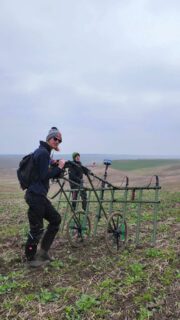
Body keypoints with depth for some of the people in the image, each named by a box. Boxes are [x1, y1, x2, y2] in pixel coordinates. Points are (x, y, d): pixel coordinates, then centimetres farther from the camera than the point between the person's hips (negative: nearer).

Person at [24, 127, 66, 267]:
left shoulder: (44, 152, 17)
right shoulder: (43, 152, -15)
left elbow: (51, 174, 18)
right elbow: (44, 176, -22)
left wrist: (59, 167, 1)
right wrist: (59, 167, -12)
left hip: (39, 195, 10)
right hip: (36, 195, -10)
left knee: (56, 219, 15)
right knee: (37, 229, 1)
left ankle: (43, 251, 23)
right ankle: (31, 259, 20)